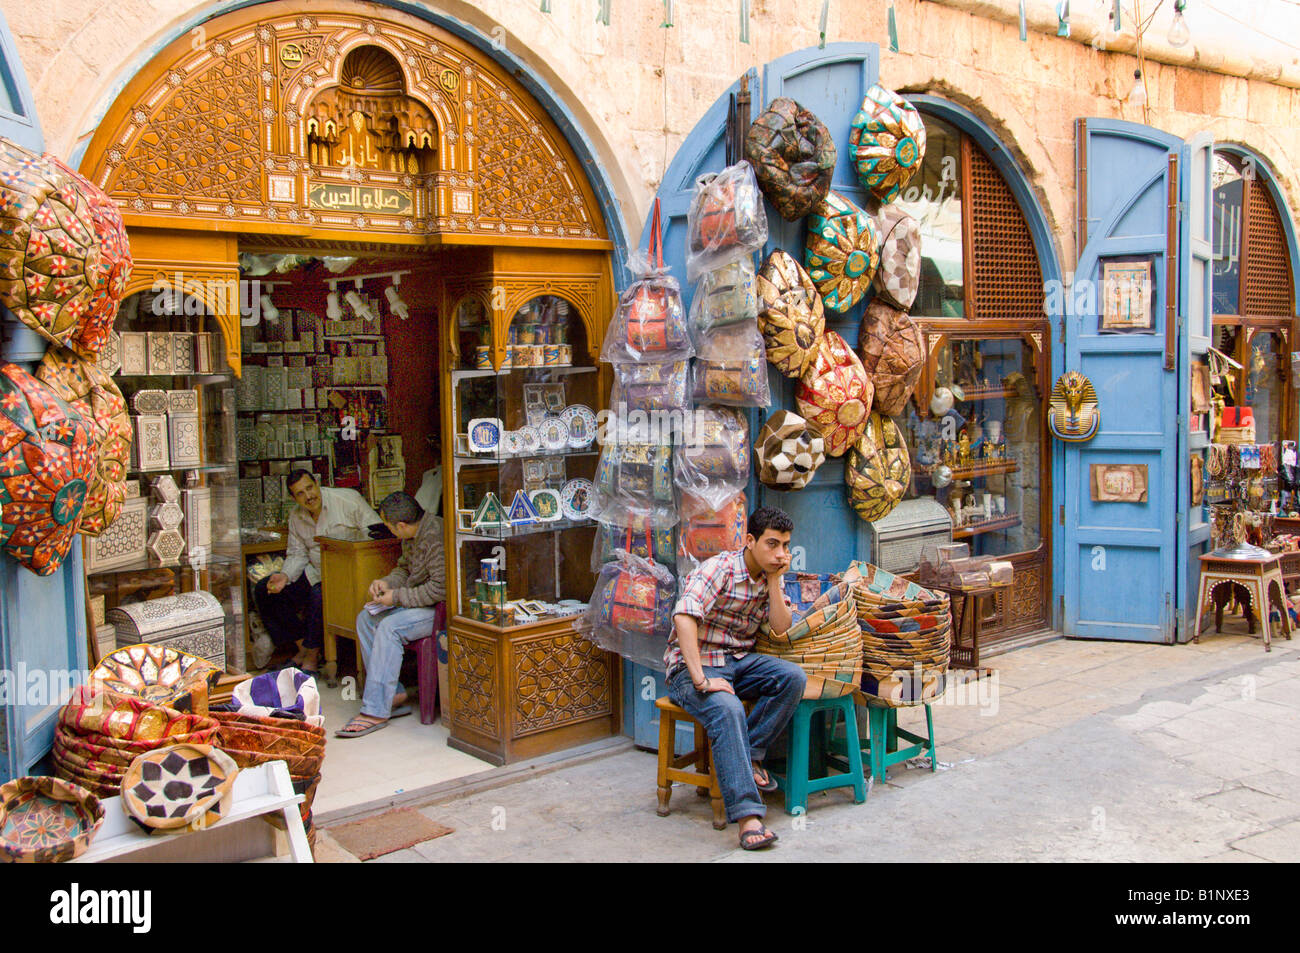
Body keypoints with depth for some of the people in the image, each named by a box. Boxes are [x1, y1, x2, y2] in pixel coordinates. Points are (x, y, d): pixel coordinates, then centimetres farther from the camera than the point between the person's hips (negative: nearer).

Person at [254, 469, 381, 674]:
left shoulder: (348, 499, -10)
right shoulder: (296, 517, 9)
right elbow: (297, 554, 12)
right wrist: (285, 576, -11)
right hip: (314, 574, 7)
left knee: (320, 596, -36)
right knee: (263, 592, -2)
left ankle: (312, 654, -13)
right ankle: (302, 644, 5)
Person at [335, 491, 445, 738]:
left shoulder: (435, 536, -24)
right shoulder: (411, 537, 8)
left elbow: (440, 588, -27)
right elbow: (405, 569, 24)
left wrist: (397, 597, -19)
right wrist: (388, 582, 2)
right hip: (418, 602, 11)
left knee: (389, 627, -27)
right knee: (366, 618, 2)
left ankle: (375, 711, -20)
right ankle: (393, 695, 1)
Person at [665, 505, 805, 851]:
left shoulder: (769, 576, 9)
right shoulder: (720, 569, -16)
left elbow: (781, 627, 1)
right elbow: (684, 615, -31)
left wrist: (774, 580, -9)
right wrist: (700, 679, -34)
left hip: (738, 661, 7)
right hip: (694, 665, -7)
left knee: (793, 677, -19)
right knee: (727, 710, -35)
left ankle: (749, 754, -7)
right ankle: (748, 816, -39)